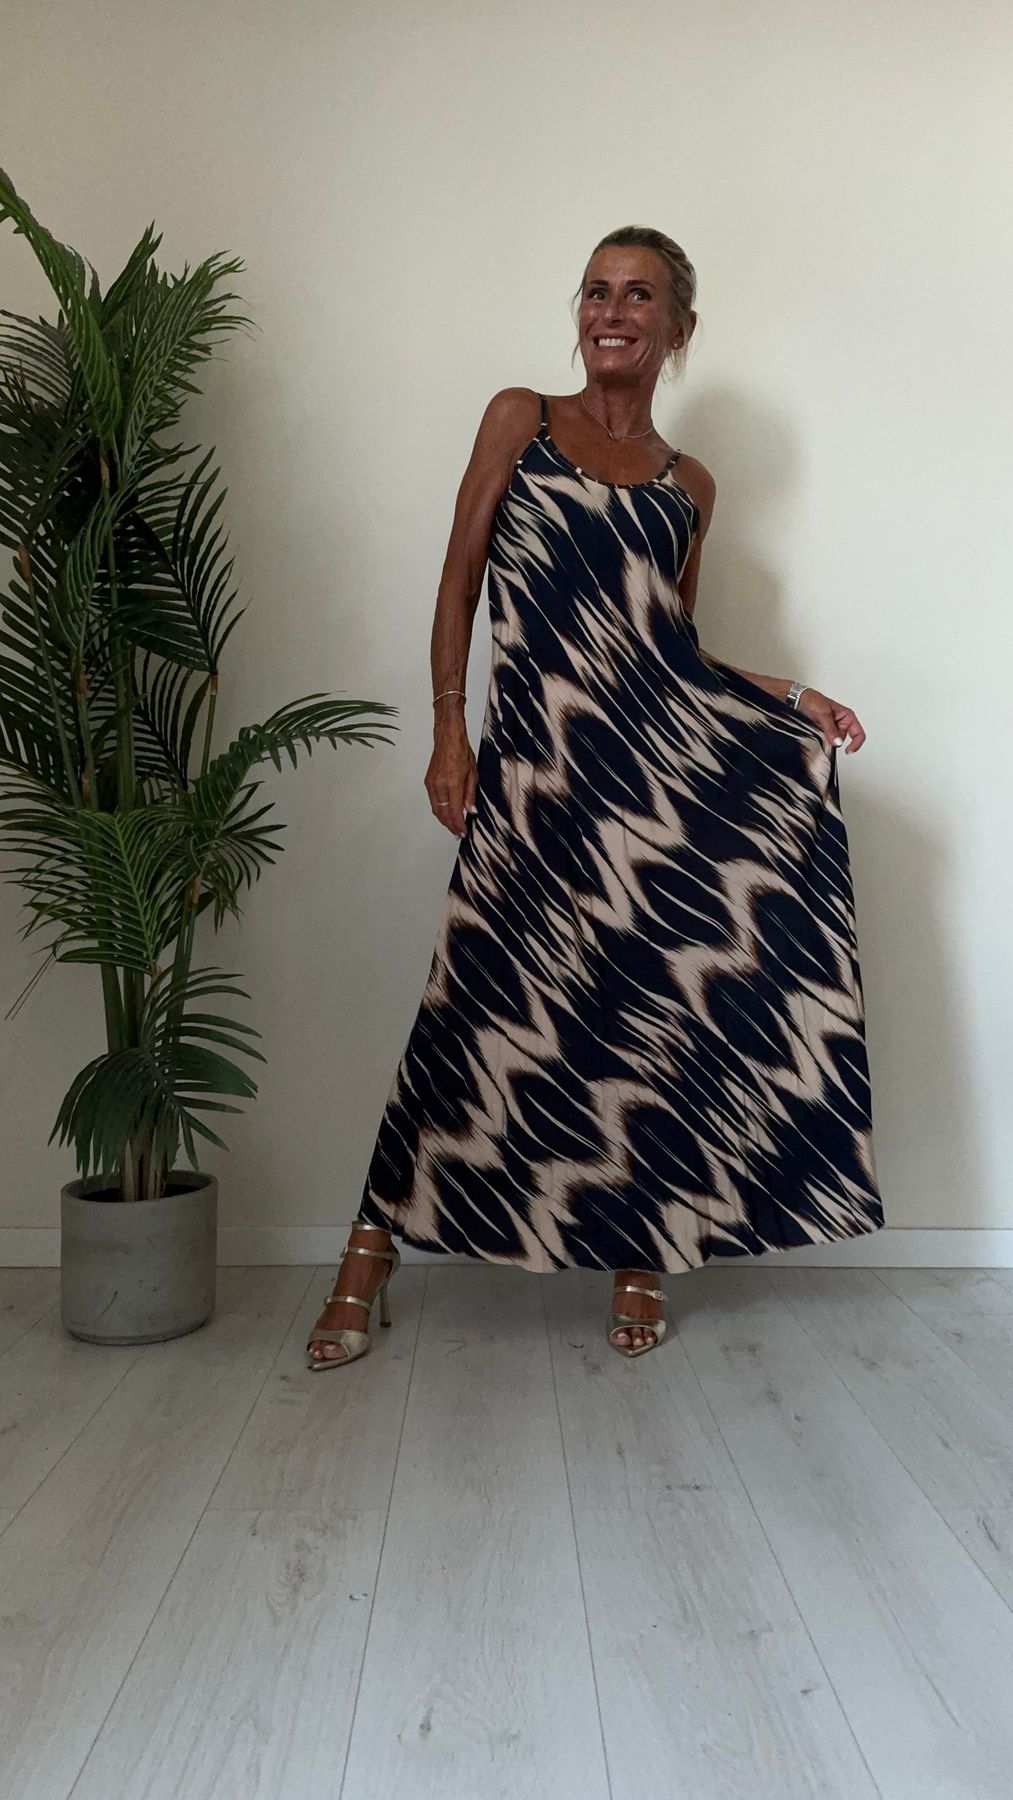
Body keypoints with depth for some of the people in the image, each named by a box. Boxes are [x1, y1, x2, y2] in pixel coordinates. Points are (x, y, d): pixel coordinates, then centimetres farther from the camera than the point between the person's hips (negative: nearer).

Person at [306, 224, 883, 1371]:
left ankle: (638, 1253, 17)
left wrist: (788, 696, 5)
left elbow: (672, 641, 17)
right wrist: (448, 731, -5)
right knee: (493, 995, -4)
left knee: (657, 995, 0)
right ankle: (370, 1258, 10)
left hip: (665, 750, 3)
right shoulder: (519, 418, 10)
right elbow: (460, 578, 5)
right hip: (538, 754, -2)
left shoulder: (688, 486, 17)